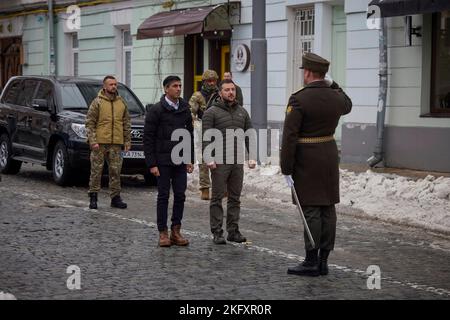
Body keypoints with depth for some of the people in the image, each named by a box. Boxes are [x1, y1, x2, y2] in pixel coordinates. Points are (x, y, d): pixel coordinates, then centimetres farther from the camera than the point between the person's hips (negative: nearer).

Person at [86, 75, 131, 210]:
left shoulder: (122, 103, 11)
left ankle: (116, 197, 12)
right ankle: (93, 197, 8)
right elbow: (89, 123, -4)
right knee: (96, 170, 1)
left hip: (116, 143, 4)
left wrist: (127, 141, 10)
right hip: (100, 143, -3)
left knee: (116, 171, 5)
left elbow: (126, 123, 16)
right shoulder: (97, 102, -2)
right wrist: (92, 141, -12)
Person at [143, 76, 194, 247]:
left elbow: (190, 135, 15)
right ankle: (163, 233, 7)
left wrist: (190, 159, 8)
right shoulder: (156, 110, -7)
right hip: (163, 161, -4)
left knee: (180, 195, 3)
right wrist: (151, 164, -12)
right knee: (163, 196, 1)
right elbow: (148, 138, -8)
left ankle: (176, 231, 12)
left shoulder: (185, 110, 8)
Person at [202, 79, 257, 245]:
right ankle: (217, 232, 3)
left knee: (235, 198, 9)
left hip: (237, 162, 5)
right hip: (219, 162, -5)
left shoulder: (242, 112, 14)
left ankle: (233, 231, 15)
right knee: (217, 198, 0)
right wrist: (209, 158, -18)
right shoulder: (212, 112, -3)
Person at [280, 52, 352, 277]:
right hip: (330, 156, 6)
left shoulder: (299, 99, -15)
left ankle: (311, 262, -1)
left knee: (311, 210, -4)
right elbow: (347, 105, 30)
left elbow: (290, 137, -16)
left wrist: (286, 169, -12)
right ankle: (323, 261, 13)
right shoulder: (335, 97, 3)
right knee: (328, 208, 7)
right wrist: (333, 86, 31)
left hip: (306, 160, -6)